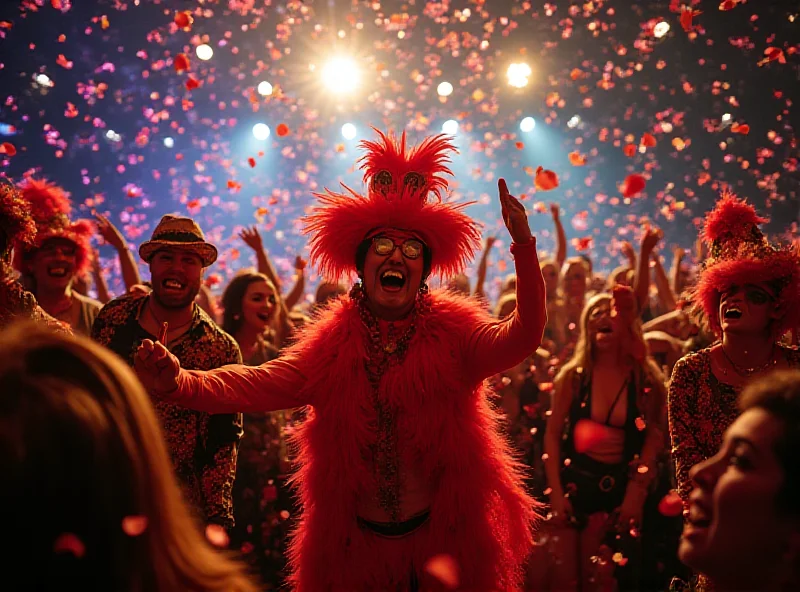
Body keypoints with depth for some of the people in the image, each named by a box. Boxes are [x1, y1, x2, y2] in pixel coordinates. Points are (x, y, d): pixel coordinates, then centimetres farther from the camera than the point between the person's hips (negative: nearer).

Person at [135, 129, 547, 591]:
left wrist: (524, 247, -34)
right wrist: (180, 383, -30)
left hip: (447, 547, -1)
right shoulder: (331, 347, -3)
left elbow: (522, 337, -21)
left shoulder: (453, 336, -6)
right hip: (357, 549, 2)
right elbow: (257, 385, -13)